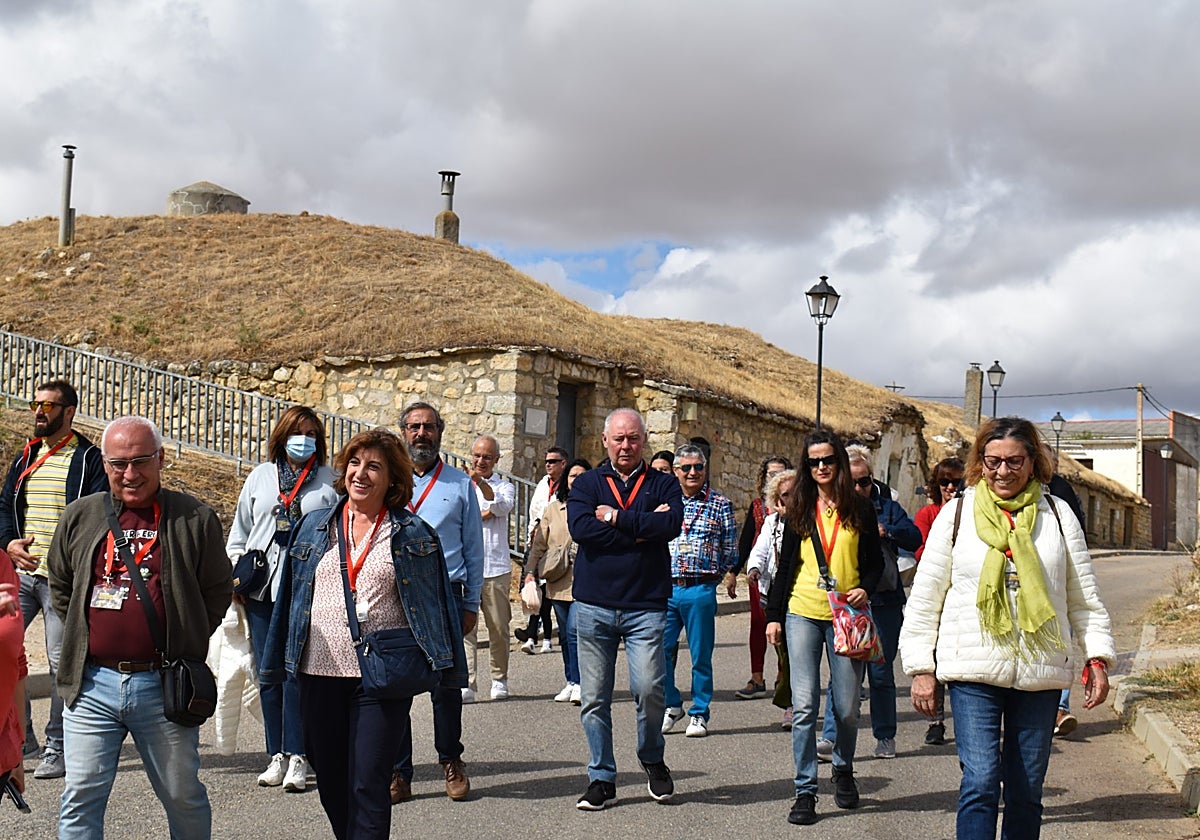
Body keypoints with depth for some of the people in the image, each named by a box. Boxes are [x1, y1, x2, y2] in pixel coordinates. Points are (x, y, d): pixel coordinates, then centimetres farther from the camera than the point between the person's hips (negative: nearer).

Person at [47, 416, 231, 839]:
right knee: (81, 798, 4)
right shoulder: (79, 517, 8)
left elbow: (217, 592, 7)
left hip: (164, 687, -2)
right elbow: (60, 586, 21)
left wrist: (183, 646, 4)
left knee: (183, 796, 10)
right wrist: (83, 638, 13)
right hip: (92, 684, 2)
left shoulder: (195, 519, -1)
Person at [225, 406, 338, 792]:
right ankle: (277, 755, 11)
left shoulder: (331, 481, 8)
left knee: (296, 672, -9)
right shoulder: (260, 477, 17)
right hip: (262, 589, 3)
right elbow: (238, 534, 21)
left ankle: (297, 758, -5)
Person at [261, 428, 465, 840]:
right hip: (320, 672, 4)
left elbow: (436, 602, 5)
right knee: (331, 783, 12)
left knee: (368, 786, -7)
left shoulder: (413, 535, 2)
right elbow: (289, 597, 14)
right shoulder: (313, 527, 10)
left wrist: (444, 668, 1)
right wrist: (277, 665, 11)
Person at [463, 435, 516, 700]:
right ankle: (466, 681, -7)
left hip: (496, 567, 0)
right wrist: (481, 515, -6)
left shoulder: (505, 487, 10)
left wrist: (482, 483, -27)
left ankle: (499, 680, 15)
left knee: (499, 627, 3)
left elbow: (503, 508, -13)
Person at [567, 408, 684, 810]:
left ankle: (653, 761, 15)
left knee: (649, 689, -12)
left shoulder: (663, 485, 9)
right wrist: (642, 526, -10)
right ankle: (602, 779, 18)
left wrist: (616, 518, -9)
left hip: (646, 606, -1)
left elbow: (670, 525, -12)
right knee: (594, 698, 5)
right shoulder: (587, 483, 9)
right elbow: (580, 528, -10)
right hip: (594, 605, 2)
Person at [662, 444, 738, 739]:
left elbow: (730, 552, 5)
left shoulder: (720, 505, 3)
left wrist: (711, 573, -1)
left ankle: (699, 714, 16)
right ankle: (671, 705, 20)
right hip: (665, 589, 3)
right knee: (661, 651, 0)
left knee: (701, 656, 4)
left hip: (700, 590, -2)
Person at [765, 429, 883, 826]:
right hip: (802, 614, 1)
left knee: (847, 707, 4)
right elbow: (786, 565, 11)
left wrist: (865, 589, -10)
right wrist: (773, 614, 7)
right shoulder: (800, 510, 9)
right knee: (804, 705, -6)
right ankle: (805, 790, 1)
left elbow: (875, 561, 10)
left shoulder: (860, 509, 5)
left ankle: (843, 770, 31)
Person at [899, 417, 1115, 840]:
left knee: (1026, 791, 8)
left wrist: (1097, 657, 3)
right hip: (974, 670, -2)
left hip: (1040, 674, 2)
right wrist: (921, 668, 1)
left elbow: (1084, 596, 13)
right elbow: (925, 597, 5)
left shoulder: (1057, 515, 8)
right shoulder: (956, 514, 3)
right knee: (980, 783, -11)